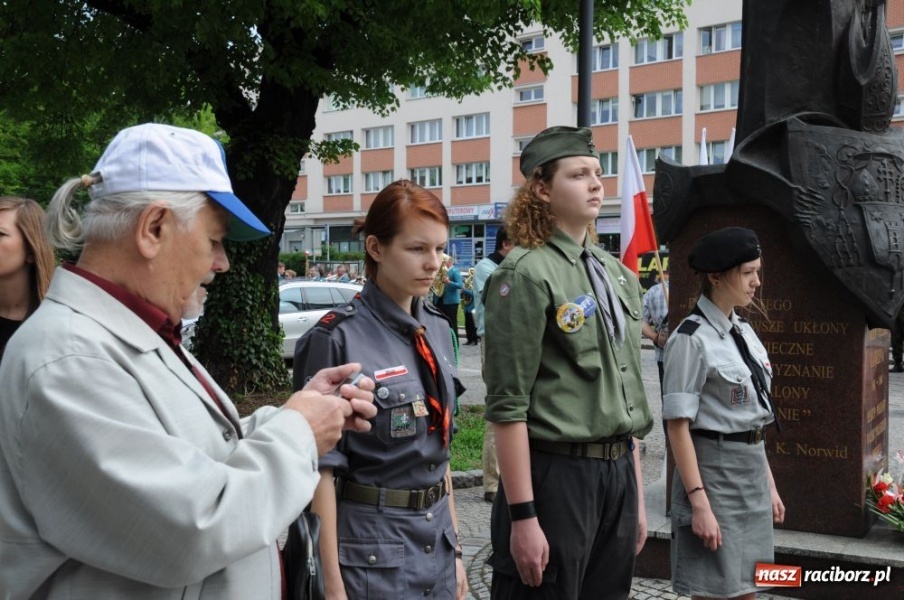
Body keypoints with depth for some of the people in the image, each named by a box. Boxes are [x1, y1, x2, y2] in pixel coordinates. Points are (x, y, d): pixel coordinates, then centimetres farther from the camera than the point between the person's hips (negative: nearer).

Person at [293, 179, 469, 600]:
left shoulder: (438, 331, 6)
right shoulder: (338, 339, -15)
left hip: (437, 539, 6)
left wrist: (454, 549, 14)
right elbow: (322, 468, -14)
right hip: (372, 549, -6)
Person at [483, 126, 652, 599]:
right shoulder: (527, 273, -10)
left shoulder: (618, 275, 13)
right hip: (555, 473, -7)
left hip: (618, 472, 7)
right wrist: (523, 515, -17)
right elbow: (507, 405, -14)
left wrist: (637, 497, 17)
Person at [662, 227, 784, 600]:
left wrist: (769, 483, 15)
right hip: (713, 471, -8)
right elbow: (678, 426, -18)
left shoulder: (745, 332, 9)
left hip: (752, 470, 8)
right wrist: (699, 502, -21)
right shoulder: (692, 340, -15)